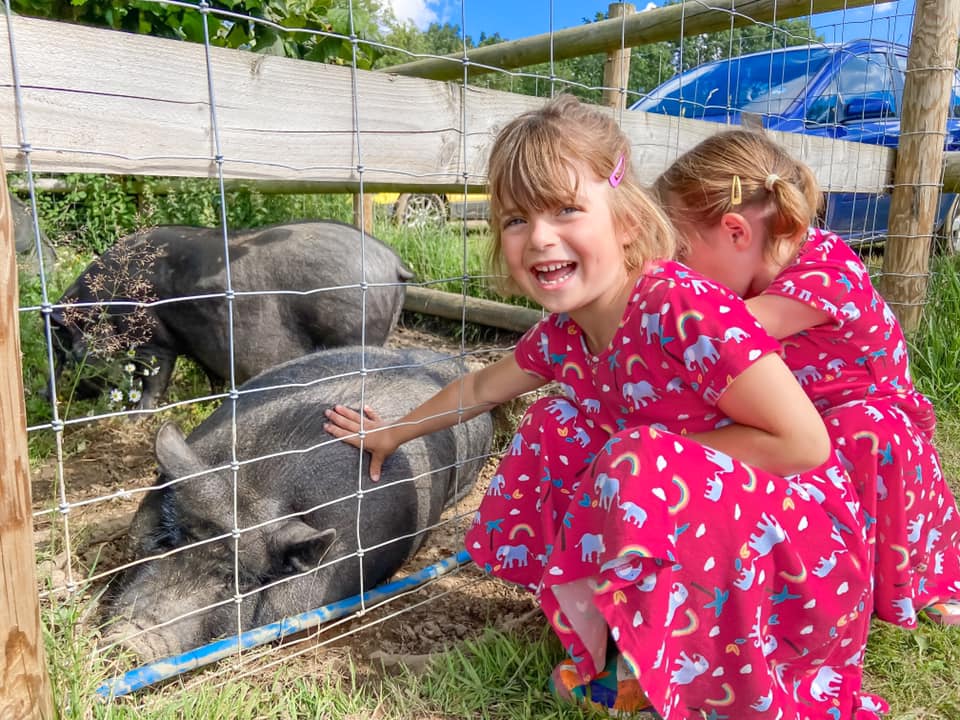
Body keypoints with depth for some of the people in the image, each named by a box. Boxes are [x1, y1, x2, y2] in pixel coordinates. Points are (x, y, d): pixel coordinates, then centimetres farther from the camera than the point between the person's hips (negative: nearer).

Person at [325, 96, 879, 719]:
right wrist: (396, 432, 26)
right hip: (700, 537, 7)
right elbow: (480, 389, 15)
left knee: (637, 467, -32)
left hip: (801, 548, -7)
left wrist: (655, 454, -20)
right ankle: (627, 636, 4)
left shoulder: (684, 309, -28)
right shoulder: (563, 333, -4)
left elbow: (804, 444, -26)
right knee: (553, 426, -4)